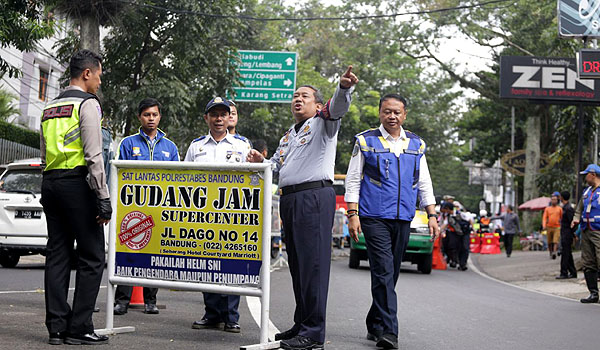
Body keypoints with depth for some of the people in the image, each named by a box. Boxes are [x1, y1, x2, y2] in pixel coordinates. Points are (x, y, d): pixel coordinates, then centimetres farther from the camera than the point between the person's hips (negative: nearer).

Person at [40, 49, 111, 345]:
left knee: (57, 254, 8)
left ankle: (56, 327, 8)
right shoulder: (87, 103, -5)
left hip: (50, 181, 8)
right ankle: (79, 328, -5)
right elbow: (93, 155, -13)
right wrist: (103, 197, -13)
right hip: (77, 182, -8)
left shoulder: (50, 107, 19)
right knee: (92, 256, -3)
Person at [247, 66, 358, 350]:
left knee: (313, 262, -11)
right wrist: (260, 162, 7)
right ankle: (301, 325, 18)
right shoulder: (288, 136, 28)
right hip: (289, 198, 8)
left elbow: (337, 107, -16)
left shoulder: (322, 123, 5)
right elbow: (276, 167, 30)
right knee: (297, 263, 10)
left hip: (315, 196, -8)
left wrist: (344, 88, -38)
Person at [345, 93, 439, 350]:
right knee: (383, 273, -13)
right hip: (374, 218, -4)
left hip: (403, 219, 4)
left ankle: (375, 326, 21)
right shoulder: (365, 142, 4)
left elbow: (425, 184, 17)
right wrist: (352, 215, -6)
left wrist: (432, 216, 10)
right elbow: (352, 180, 3)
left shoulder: (417, 145, 14)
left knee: (390, 274, 9)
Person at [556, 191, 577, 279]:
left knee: (565, 255, -8)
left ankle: (564, 273, -7)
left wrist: (573, 235, -17)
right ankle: (573, 273, 17)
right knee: (568, 255, 12)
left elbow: (572, 223, -18)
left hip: (567, 235, -10)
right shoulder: (565, 207, 15)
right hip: (564, 235, 10)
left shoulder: (569, 208, -17)